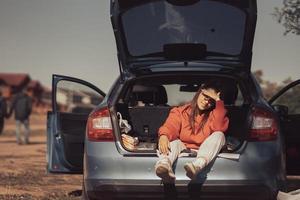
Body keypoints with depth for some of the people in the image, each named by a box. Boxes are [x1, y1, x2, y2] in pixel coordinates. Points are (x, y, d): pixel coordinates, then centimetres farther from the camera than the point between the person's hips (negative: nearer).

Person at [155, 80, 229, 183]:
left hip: (203, 153, 0)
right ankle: (164, 164, -60)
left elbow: (220, 128, -12)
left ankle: (198, 164, -54)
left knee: (219, 135, -23)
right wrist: (164, 135, -33)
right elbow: (171, 126, -9)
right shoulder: (181, 111, 11)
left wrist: (218, 101, -8)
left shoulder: (213, 114, 12)